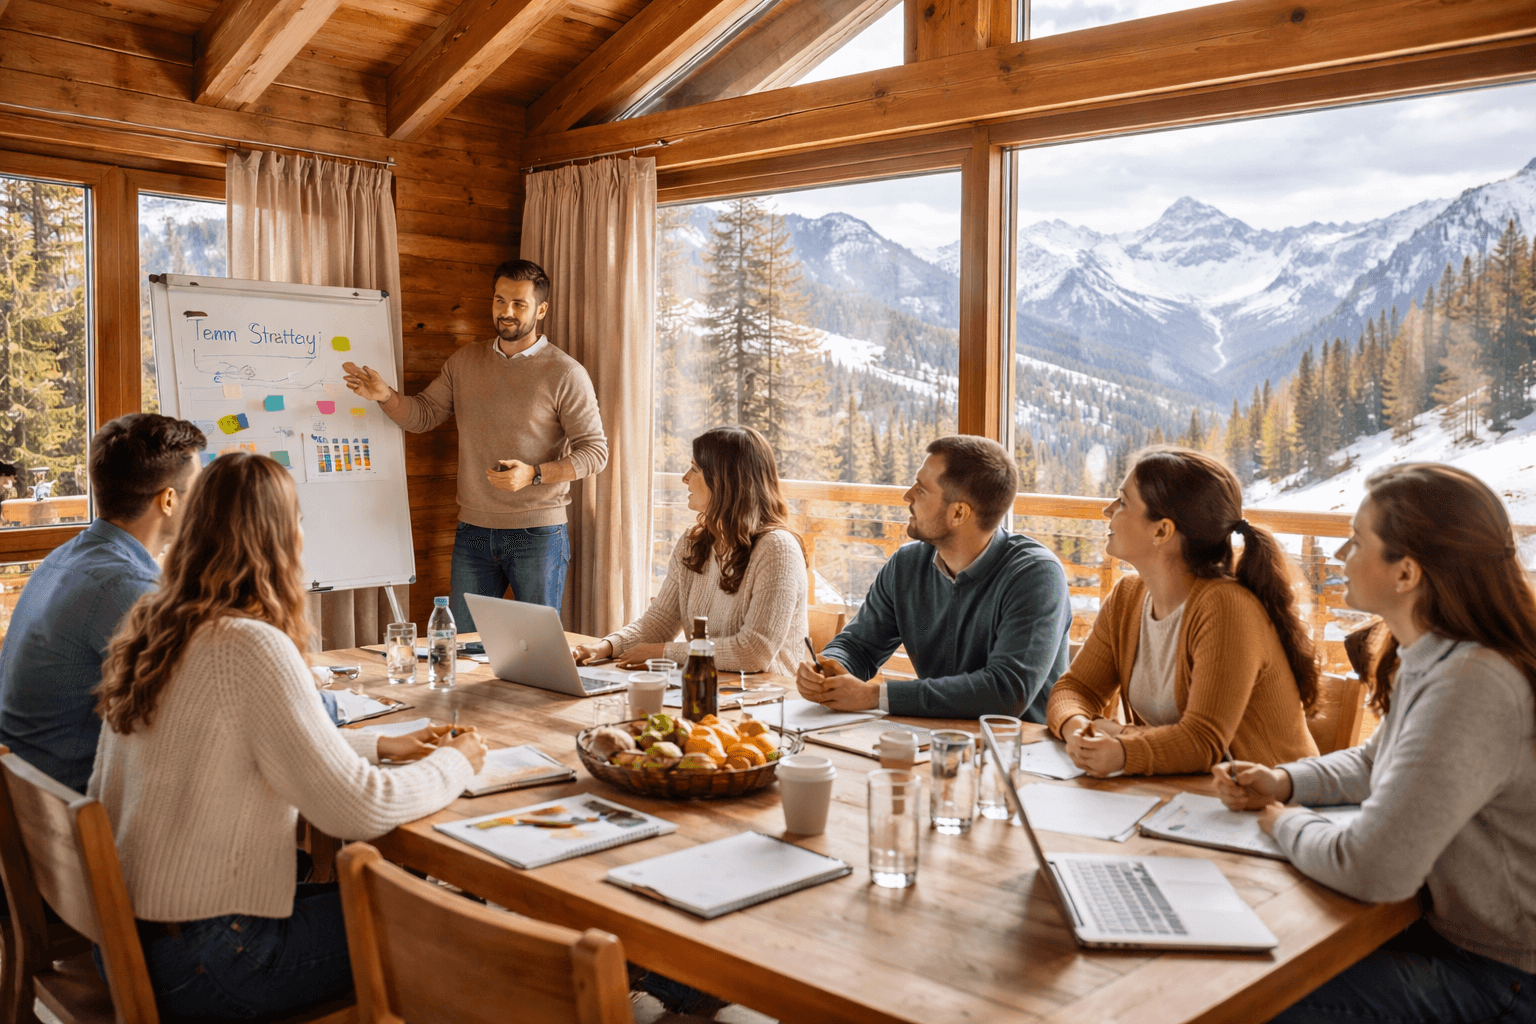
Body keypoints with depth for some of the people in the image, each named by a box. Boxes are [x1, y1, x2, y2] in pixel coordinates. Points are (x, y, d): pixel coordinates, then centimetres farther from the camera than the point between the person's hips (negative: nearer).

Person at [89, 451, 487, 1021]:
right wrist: (455, 763, -6)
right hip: (199, 965, -8)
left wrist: (380, 745, 13)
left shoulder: (150, 625, 4)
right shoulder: (252, 647, -24)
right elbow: (356, 809, -24)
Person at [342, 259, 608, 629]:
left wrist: (534, 474, -19)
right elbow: (422, 414, 13)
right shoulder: (464, 362, 11)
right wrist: (386, 396, -7)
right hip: (473, 531, 4)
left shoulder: (566, 373, -5)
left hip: (538, 534, -4)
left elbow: (595, 450, -7)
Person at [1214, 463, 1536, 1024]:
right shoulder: (1429, 659, 3)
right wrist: (1283, 782, 3)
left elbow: (1370, 870, -33)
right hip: (1445, 925, 9)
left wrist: (1287, 823, -13)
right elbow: (1374, 762, 21)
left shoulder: (1473, 688, -31)